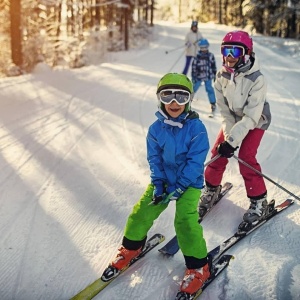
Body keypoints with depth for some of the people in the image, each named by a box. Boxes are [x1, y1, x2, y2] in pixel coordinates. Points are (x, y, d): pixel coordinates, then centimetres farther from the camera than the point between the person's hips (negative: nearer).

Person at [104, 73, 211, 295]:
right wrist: (158, 184, -12)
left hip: (189, 183, -4)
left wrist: (179, 188, -21)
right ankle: (131, 247, 28)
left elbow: (195, 162, -19)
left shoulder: (196, 128, -18)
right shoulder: (156, 128, -5)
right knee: (141, 212, 0)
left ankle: (198, 267, -5)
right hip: (163, 181, 5)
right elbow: (154, 158, 0)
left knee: (185, 220, -21)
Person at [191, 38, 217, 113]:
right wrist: (193, 77, -5)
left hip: (208, 76, 0)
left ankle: (213, 104, 10)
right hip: (199, 76, 0)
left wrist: (215, 75, 7)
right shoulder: (197, 56, -8)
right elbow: (194, 66, -3)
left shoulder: (210, 56, -4)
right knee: (194, 88, 9)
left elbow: (214, 66, 5)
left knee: (209, 89, 0)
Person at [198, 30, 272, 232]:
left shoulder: (257, 79, -31)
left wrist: (232, 140, -33)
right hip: (233, 119, 5)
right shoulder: (222, 76, -15)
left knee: (246, 158, -16)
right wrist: (228, 136, -19)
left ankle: (259, 202, -1)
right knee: (219, 153, -1)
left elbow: (251, 116, -31)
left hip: (255, 121, -5)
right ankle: (211, 189, 24)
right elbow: (224, 109, -10)